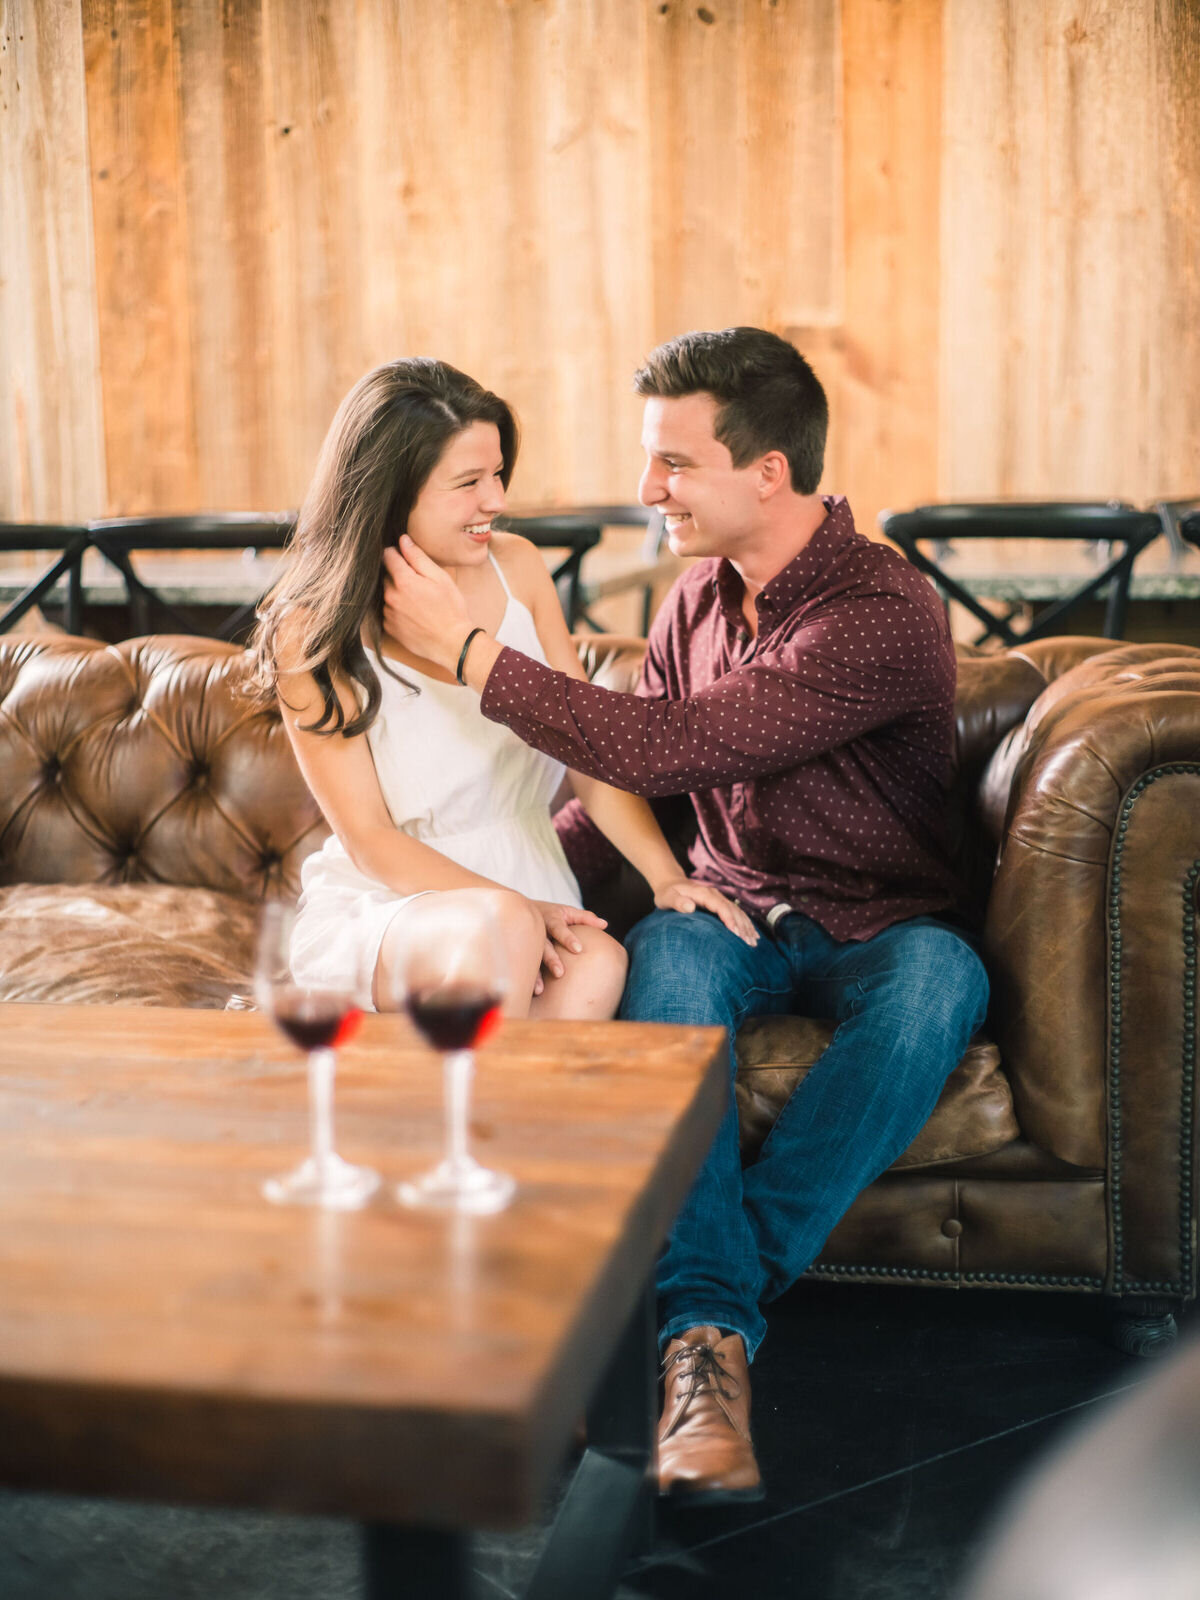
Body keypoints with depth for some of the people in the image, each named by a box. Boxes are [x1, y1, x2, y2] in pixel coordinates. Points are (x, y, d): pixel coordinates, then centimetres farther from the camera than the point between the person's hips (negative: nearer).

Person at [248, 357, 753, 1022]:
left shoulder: (516, 568, 5)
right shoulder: (313, 634, -8)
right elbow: (368, 839, -9)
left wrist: (666, 876, -7)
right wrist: (510, 909, -22)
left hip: (532, 899, 3)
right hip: (378, 910, -3)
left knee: (598, 964, -32)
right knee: (504, 926, -37)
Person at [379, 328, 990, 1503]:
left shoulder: (885, 615, -21)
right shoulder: (698, 598, 4)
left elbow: (663, 749, -28)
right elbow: (625, 777, 16)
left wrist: (469, 650, -22)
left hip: (878, 929, -4)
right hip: (733, 910, 4)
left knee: (938, 979, -38)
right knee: (667, 950, -32)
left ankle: (711, 1296, -34)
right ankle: (707, 1335, -37)